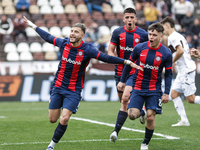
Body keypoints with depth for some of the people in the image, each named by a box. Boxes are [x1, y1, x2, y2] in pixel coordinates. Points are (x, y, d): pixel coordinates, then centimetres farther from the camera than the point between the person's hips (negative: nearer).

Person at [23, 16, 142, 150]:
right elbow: (48, 37, 14)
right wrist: (33, 26, 24)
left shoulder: (87, 50, -13)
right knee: (53, 119, 2)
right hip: (58, 87, 3)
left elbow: (107, 58, -14)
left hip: (74, 91, -3)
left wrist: (128, 62, -20)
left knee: (64, 120, -13)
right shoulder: (64, 43, -3)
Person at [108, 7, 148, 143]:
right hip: (120, 71, 4)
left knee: (125, 99, -18)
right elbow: (110, 51, 0)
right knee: (123, 101, 11)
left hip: (135, 72, -3)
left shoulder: (143, 34, -3)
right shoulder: (117, 32, 0)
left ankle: (116, 131, -16)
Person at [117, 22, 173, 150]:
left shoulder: (166, 53, -7)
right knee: (132, 115, -11)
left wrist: (166, 93, -4)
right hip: (138, 88, 1)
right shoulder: (139, 48, -6)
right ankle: (141, 113, 26)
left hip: (154, 90, -1)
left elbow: (168, 74, 1)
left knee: (150, 118, -8)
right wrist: (122, 81, 12)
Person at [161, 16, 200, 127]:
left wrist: (171, 62, -13)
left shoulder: (173, 37, -12)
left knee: (191, 99, -10)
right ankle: (184, 120, 3)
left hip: (187, 70, -10)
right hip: (183, 71, 10)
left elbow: (181, 51, -26)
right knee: (174, 94, 6)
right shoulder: (178, 36, 20)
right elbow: (186, 52, 24)